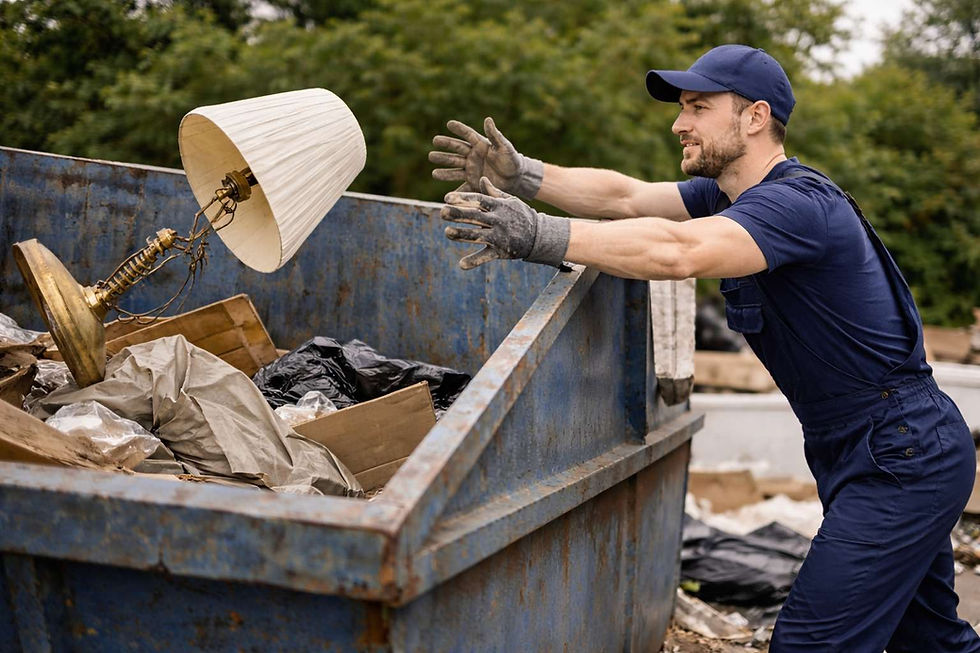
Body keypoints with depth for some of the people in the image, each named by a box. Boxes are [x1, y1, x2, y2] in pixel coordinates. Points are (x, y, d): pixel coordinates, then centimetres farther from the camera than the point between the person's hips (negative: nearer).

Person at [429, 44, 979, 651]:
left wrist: (539, 235, -45)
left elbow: (679, 250, -41)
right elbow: (625, 196, -3)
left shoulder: (797, 203, -24)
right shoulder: (730, 193, 8)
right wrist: (524, 175, -17)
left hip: (902, 458, -10)